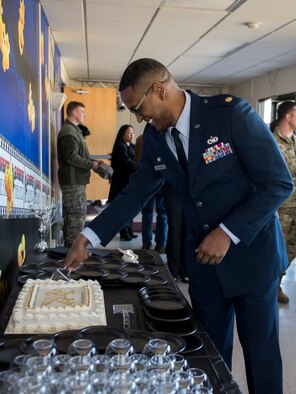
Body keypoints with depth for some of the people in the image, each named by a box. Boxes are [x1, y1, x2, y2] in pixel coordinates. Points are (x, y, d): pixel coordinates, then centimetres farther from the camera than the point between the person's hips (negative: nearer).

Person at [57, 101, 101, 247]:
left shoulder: (73, 130, 19)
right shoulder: (69, 132, -14)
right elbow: (71, 157, -22)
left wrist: (92, 161, 10)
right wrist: (91, 165, -14)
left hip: (75, 180, 11)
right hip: (74, 181, -11)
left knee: (71, 217, 14)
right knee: (77, 216, -6)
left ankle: (69, 247, 23)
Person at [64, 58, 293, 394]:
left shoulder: (231, 113, -18)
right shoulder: (154, 136, -1)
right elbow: (135, 193, 5)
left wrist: (228, 233, -22)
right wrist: (89, 237, -2)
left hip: (251, 253, -4)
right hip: (204, 258, 5)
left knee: (261, 352, 10)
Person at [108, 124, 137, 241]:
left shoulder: (132, 147, 15)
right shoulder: (120, 147, -9)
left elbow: (135, 161, 10)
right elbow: (127, 163, -19)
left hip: (131, 180, 8)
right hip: (123, 181, -8)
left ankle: (129, 230, 19)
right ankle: (124, 232, 6)